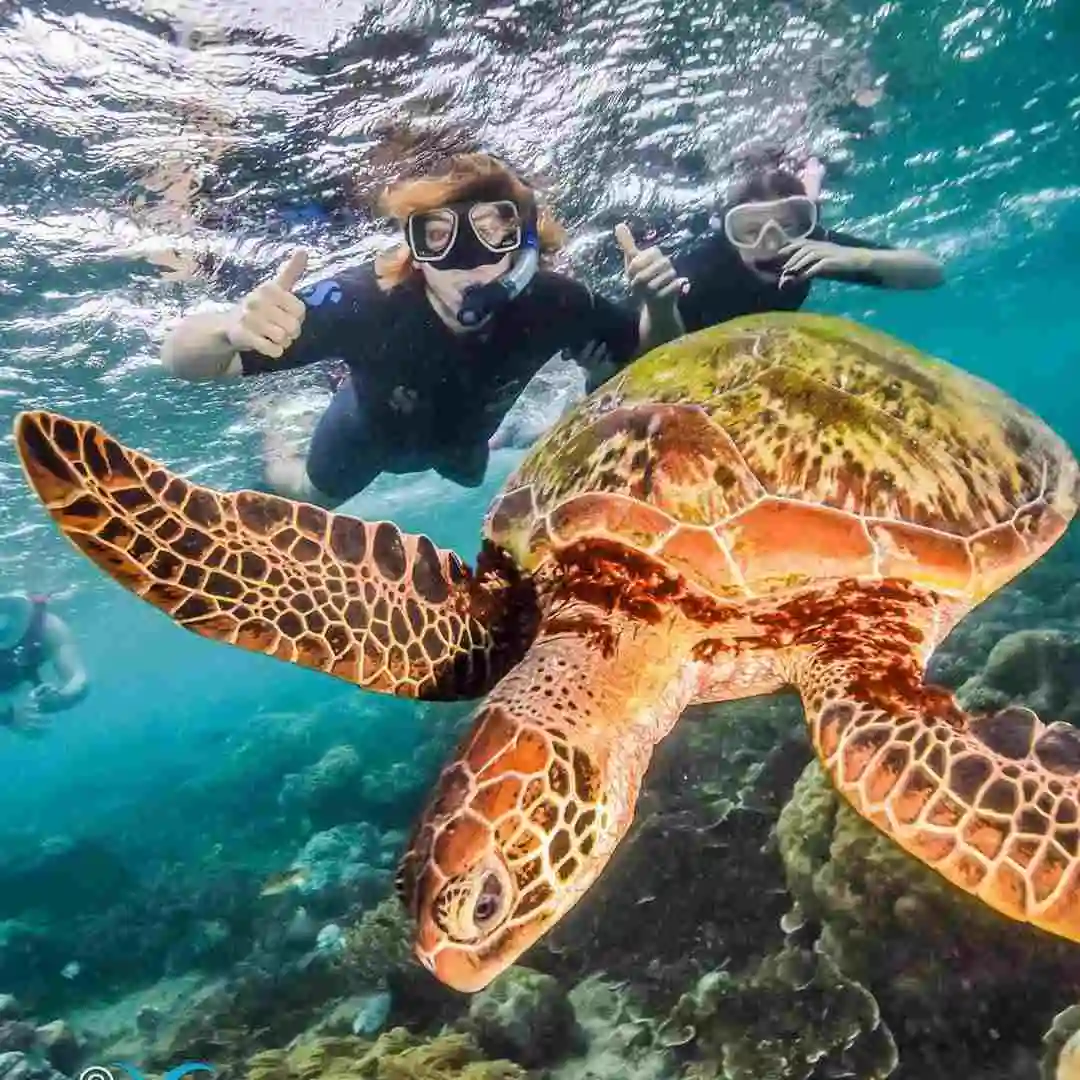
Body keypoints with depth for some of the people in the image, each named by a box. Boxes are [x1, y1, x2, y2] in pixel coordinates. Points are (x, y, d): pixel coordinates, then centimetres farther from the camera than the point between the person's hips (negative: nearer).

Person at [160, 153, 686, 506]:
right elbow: (182, 358, -45)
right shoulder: (364, 302, -46)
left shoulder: (552, 304, -38)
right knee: (311, 497, 24)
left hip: (465, 430, 3)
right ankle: (273, 453, 55)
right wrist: (230, 327, -69)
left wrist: (659, 305, -44)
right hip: (373, 426, -3)